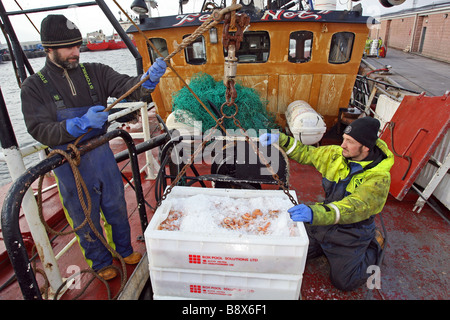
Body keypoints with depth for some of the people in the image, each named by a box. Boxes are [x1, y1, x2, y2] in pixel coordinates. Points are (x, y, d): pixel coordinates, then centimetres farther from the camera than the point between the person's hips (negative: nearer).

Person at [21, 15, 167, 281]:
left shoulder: (95, 73, -2)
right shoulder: (34, 87, -7)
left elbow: (126, 87, -14)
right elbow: (40, 131, -14)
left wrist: (149, 79, -36)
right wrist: (82, 123, -29)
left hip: (102, 156, 2)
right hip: (71, 166, -2)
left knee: (117, 207, 18)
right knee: (86, 219, 14)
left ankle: (124, 249, 44)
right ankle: (100, 262, 39)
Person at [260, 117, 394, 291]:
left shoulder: (379, 178, -28)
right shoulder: (337, 154, -9)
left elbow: (357, 207, -43)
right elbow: (306, 153, 3)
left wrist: (316, 213, -60)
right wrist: (281, 139, -13)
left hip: (351, 232, -5)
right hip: (324, 221, 5)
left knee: (343, 282, 4)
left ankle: (375, 246, 25)